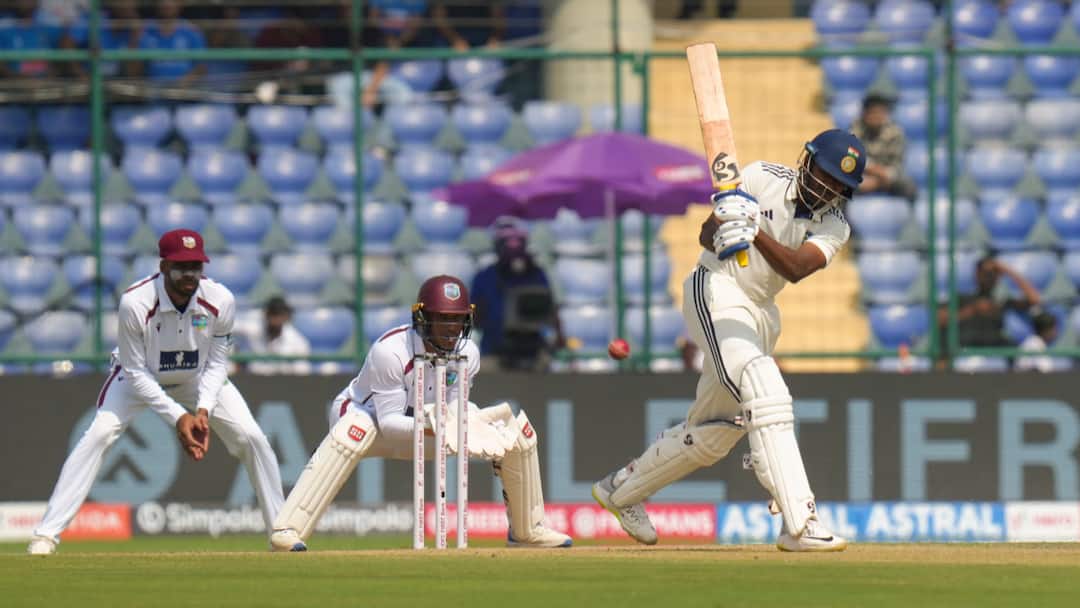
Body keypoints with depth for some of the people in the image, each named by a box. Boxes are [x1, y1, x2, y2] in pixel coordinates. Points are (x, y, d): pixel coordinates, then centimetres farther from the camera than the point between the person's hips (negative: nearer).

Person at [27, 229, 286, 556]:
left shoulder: (219, 300, -25)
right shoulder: (135, 303, -34)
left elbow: (216, 364, -13)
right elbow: (136, 373, -26)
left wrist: (203, 411, -29)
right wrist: (177, 416, -33)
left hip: (198, 379, 3)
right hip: (140, 379, -3)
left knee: (252, 438, -9)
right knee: (97, 436, -22)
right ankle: (47, 534, -20)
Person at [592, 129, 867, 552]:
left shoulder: (834, 228, 0)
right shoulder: (763, 179, -8)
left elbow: (796, 267, -21)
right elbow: (707, 236, -13)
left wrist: (756, 233, -39)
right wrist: (721, 227, -38)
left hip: (760, 315, 7)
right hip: (717, 292, -7)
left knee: (713, 435, 15)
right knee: (766, 396, -26)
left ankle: (621, 489, 37)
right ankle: (801, 524, -35)